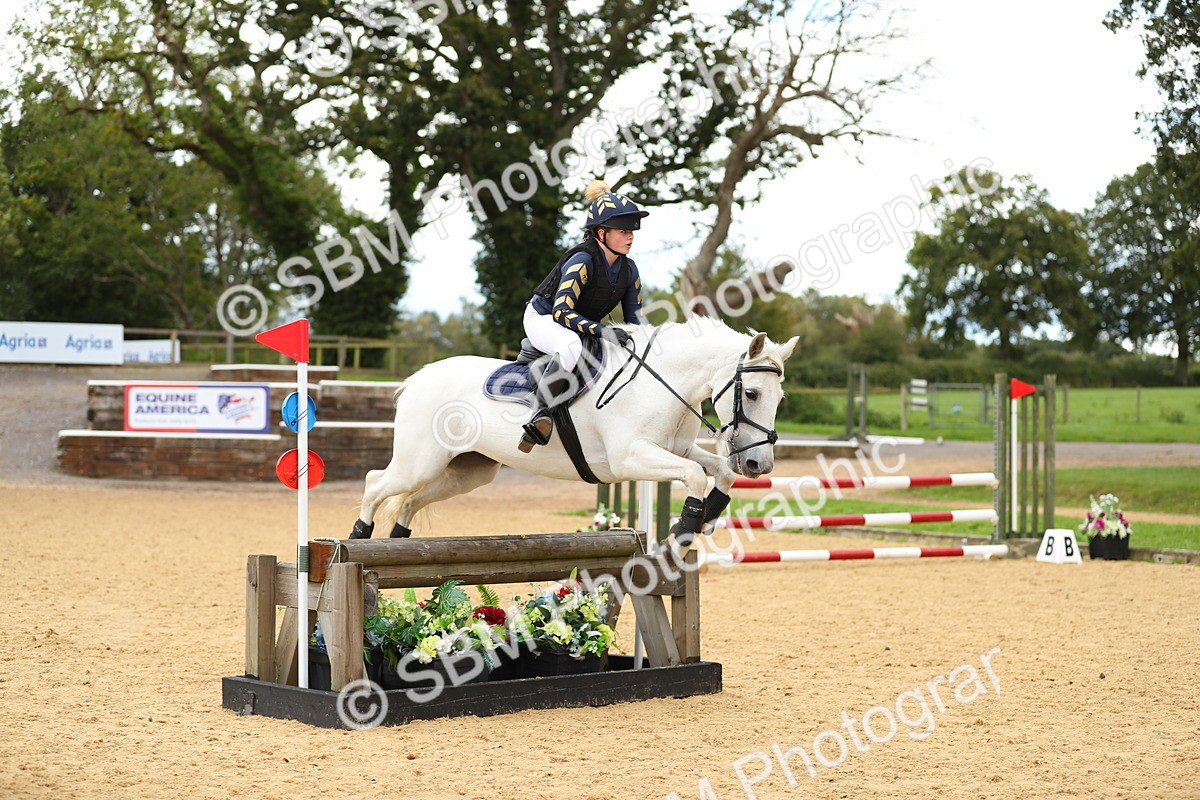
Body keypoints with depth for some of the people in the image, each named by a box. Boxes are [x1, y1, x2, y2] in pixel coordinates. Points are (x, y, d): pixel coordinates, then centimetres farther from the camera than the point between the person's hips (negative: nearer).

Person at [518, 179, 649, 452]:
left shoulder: (628, 269, -4)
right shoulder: (583, 260, -25)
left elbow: (635, 320, 4)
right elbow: (562, 311, -34)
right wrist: (601, 330, -45)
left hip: (582, 325, 8)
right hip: (543, 318, -8)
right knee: (572, 345, -41)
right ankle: (541, 414, -42)